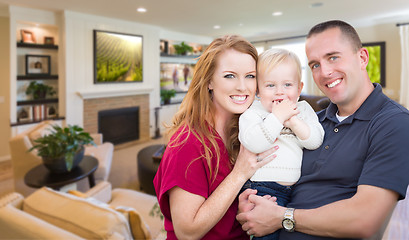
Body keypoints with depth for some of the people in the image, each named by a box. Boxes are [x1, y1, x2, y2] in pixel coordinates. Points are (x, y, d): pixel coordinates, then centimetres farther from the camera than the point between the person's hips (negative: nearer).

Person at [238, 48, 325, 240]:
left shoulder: (303, 109, 10)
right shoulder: (253, 112, -4)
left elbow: (315, 140, -2)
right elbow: (252, 143, -21)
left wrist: (292, 121, -15)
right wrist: (277, 116, -19)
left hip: (298, 189, 5)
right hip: (263, 188, -4)